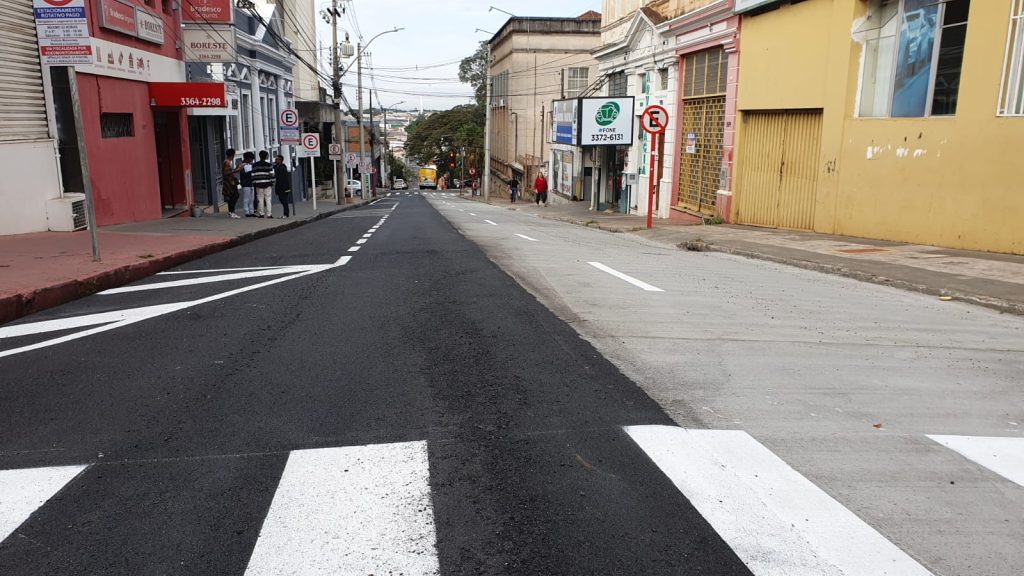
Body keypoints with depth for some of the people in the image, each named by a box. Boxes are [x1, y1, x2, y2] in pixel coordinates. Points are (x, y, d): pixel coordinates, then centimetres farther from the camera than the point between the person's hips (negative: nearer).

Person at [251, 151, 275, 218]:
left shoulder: (255, 165, 3)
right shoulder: (269, 165, -2)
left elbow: (253, 175, 3)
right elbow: (271, 175, -5)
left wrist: (253, 184, 9)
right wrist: (272, 183, 3)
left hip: (258, 184, 1)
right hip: (267, 184, -1)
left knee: (260, 199, 6)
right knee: (268, 199, 1)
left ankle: (261, 214, 5)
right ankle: (269, 214, -4)